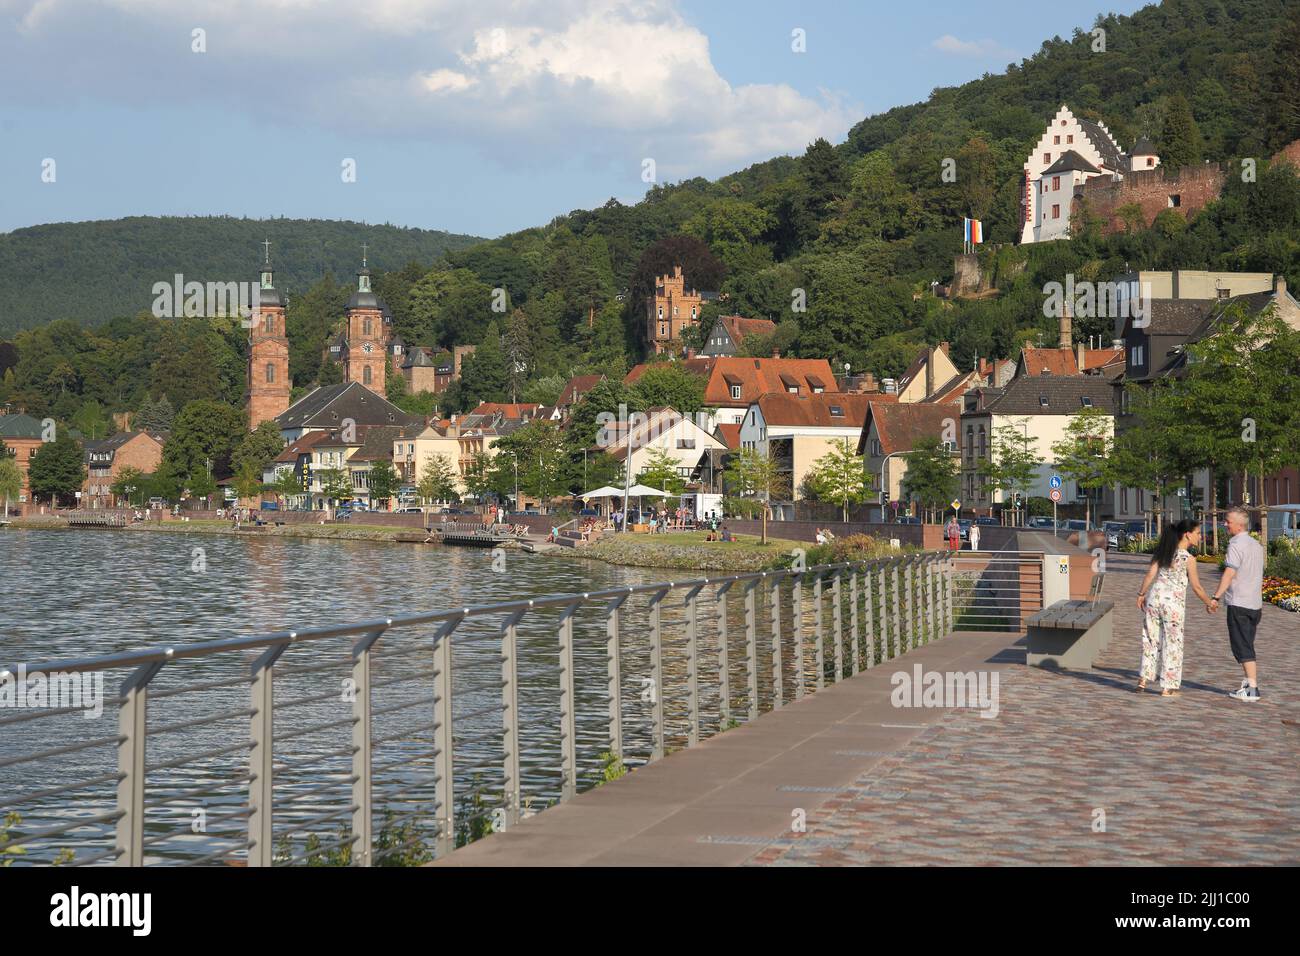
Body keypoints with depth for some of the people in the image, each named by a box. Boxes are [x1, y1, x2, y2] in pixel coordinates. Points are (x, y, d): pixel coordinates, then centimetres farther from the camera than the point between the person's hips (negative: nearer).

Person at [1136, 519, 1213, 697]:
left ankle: (1143, 679, 13)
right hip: (1174, 602, -5)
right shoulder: (1188, 558, -10)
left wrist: (1141, 594, 12)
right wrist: (1209, 602, 7)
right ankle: (1168, 687, 9)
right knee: (1172, 642, 5)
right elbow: (1196, 586, -6)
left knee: (1151, 638, 14)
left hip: (1155, 597, 5)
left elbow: (1150, 574, 2)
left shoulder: (1163, 551, 4)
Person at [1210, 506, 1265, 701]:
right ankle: (1250, 681, 22)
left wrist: (1215, 597, -27)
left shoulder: (1236, 545, -13)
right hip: (1255, 604, 9)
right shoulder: (1256, 545, 14)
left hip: (1239, 603, -9)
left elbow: (1229, 573, -24)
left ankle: (1252, 689, -8)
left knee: (1242, 647, -6)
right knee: (1246, 645, 18)